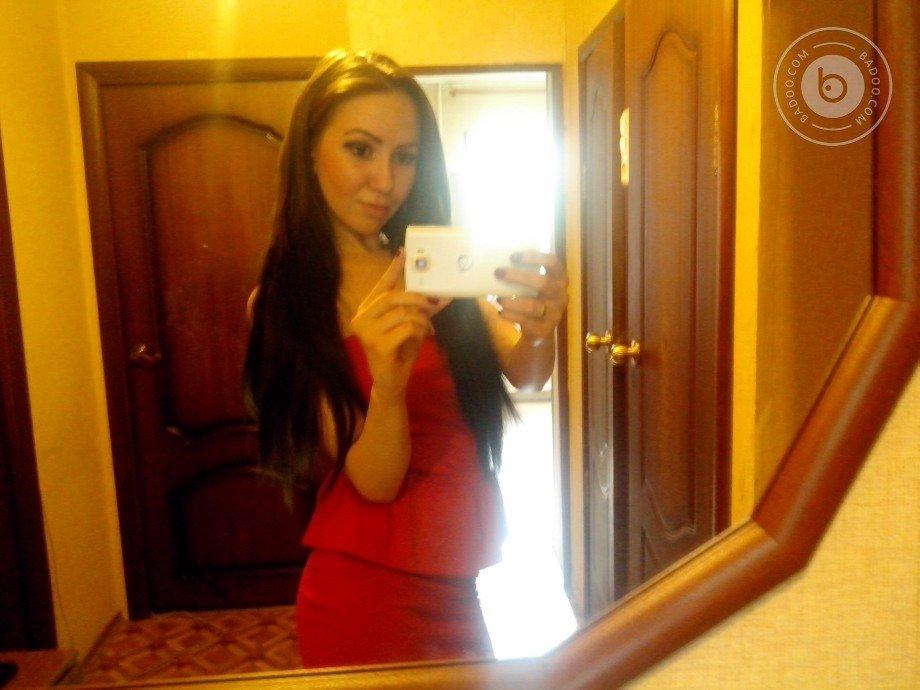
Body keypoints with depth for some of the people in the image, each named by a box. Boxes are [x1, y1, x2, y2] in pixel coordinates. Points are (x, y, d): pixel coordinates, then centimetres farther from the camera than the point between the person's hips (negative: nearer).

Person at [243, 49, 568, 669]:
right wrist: (388, 383, -36)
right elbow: (375, 481, -16)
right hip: (365, 595, -4)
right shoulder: (283, 304, -10)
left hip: (459, 586, 5)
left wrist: (539, 332, -34)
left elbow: (526, 375, -12)